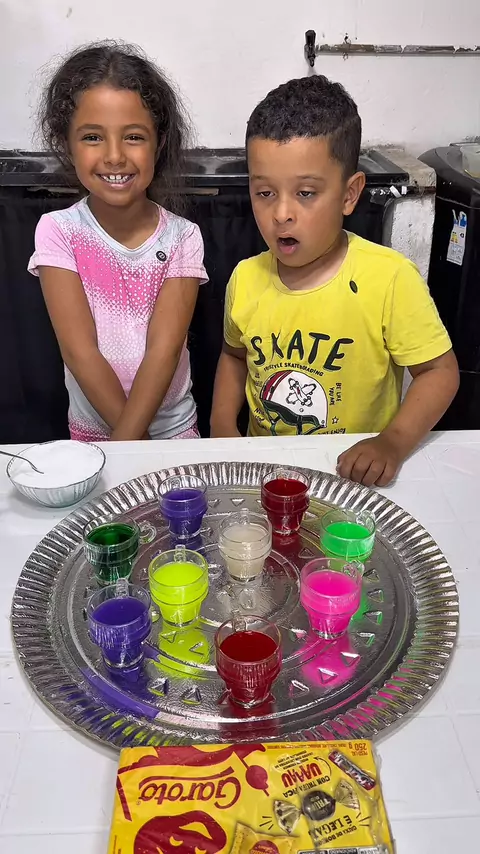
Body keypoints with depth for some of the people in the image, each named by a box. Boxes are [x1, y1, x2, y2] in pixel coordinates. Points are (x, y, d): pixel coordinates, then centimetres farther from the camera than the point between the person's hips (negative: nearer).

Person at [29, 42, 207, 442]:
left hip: (174, 428, 0)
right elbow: (79, 350, -13)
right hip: (90, 432, 0)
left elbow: (164, 348, -15)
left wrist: (123, 443, -23)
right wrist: (137, 441, -18)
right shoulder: (58, 232, -6)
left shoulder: (182, 237, -5)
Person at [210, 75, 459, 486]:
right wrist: (222, 422, 2)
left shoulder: (390, 278, -13)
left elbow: (440, 369, -6)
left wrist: (394, 443, -20)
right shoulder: (246, 279, -1)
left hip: (355, 474, -3)